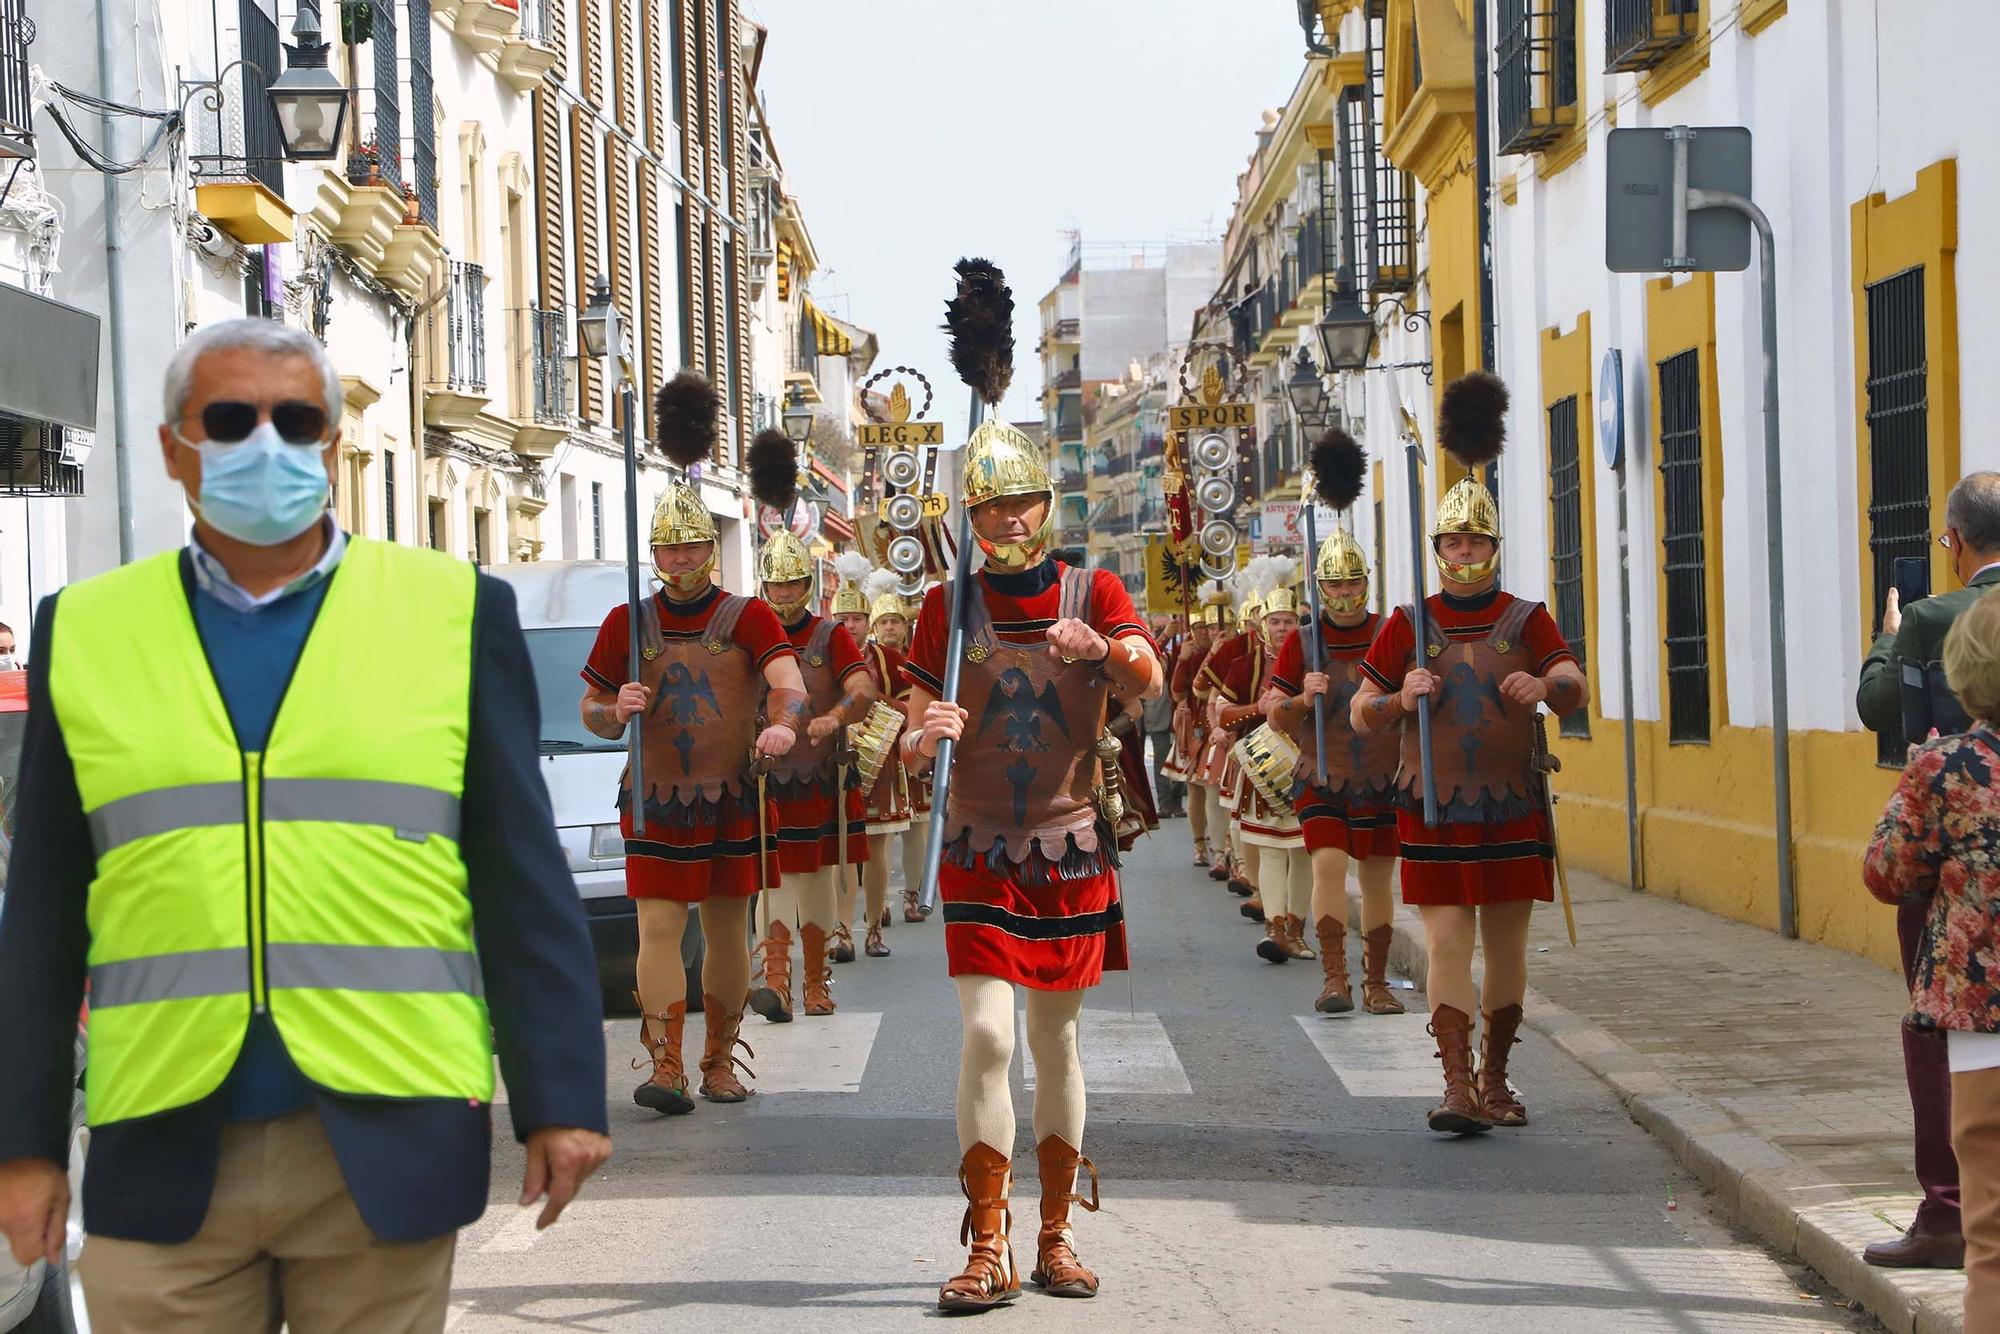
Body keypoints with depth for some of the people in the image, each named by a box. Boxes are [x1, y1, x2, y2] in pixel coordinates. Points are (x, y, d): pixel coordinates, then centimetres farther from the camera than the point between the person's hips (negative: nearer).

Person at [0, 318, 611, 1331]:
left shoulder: (454, 611, 2)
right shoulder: (83, 628, 7)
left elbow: (523, 883, 1)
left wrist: (558, 1099, -3)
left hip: (387, 1143, -1)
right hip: (162, 1156, 1)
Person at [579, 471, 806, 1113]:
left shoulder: (749, 618, 1)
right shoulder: (626, 622, 6)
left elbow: (789, 683, -14)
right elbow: (592, 711, 12)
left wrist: (782, 724, -36)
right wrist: (615, 710, -12)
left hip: (732, 800, 0)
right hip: (654, 801, 0)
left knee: (727, 931, 7)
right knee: (659, 927, -9)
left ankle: (720, 1062, 19)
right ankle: (665, 1067, -11)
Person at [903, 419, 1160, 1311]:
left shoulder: (1095, 594, 2)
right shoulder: (948, 608, 2)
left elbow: (1148, 684, -14)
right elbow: (914, 744, 0)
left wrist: (1103, 647, -35)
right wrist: (924, 737, -24)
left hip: (1072, 849, 1)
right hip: (980, 853, -1)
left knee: (1057, 1043, 9)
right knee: (987, 1036, -14)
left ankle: (1055, 1236, 20)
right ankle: (987, 1248, -9)